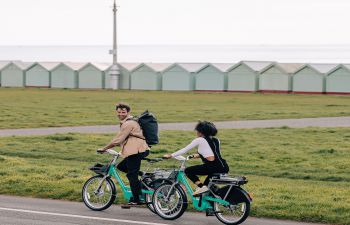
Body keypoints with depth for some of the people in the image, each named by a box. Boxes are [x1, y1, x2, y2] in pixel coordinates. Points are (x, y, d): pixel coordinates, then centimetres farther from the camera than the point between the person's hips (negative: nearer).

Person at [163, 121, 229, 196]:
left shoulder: (199, 140, 4)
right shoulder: (216, 140, 21)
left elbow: (185, 149, 7)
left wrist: (171, 155, 13)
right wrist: (199, 155, 43)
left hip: (212, 166, -7)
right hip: (224, 167, 7)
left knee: (188, 170, 8)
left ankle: (201, 186, -8)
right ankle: (205, 185, 18)